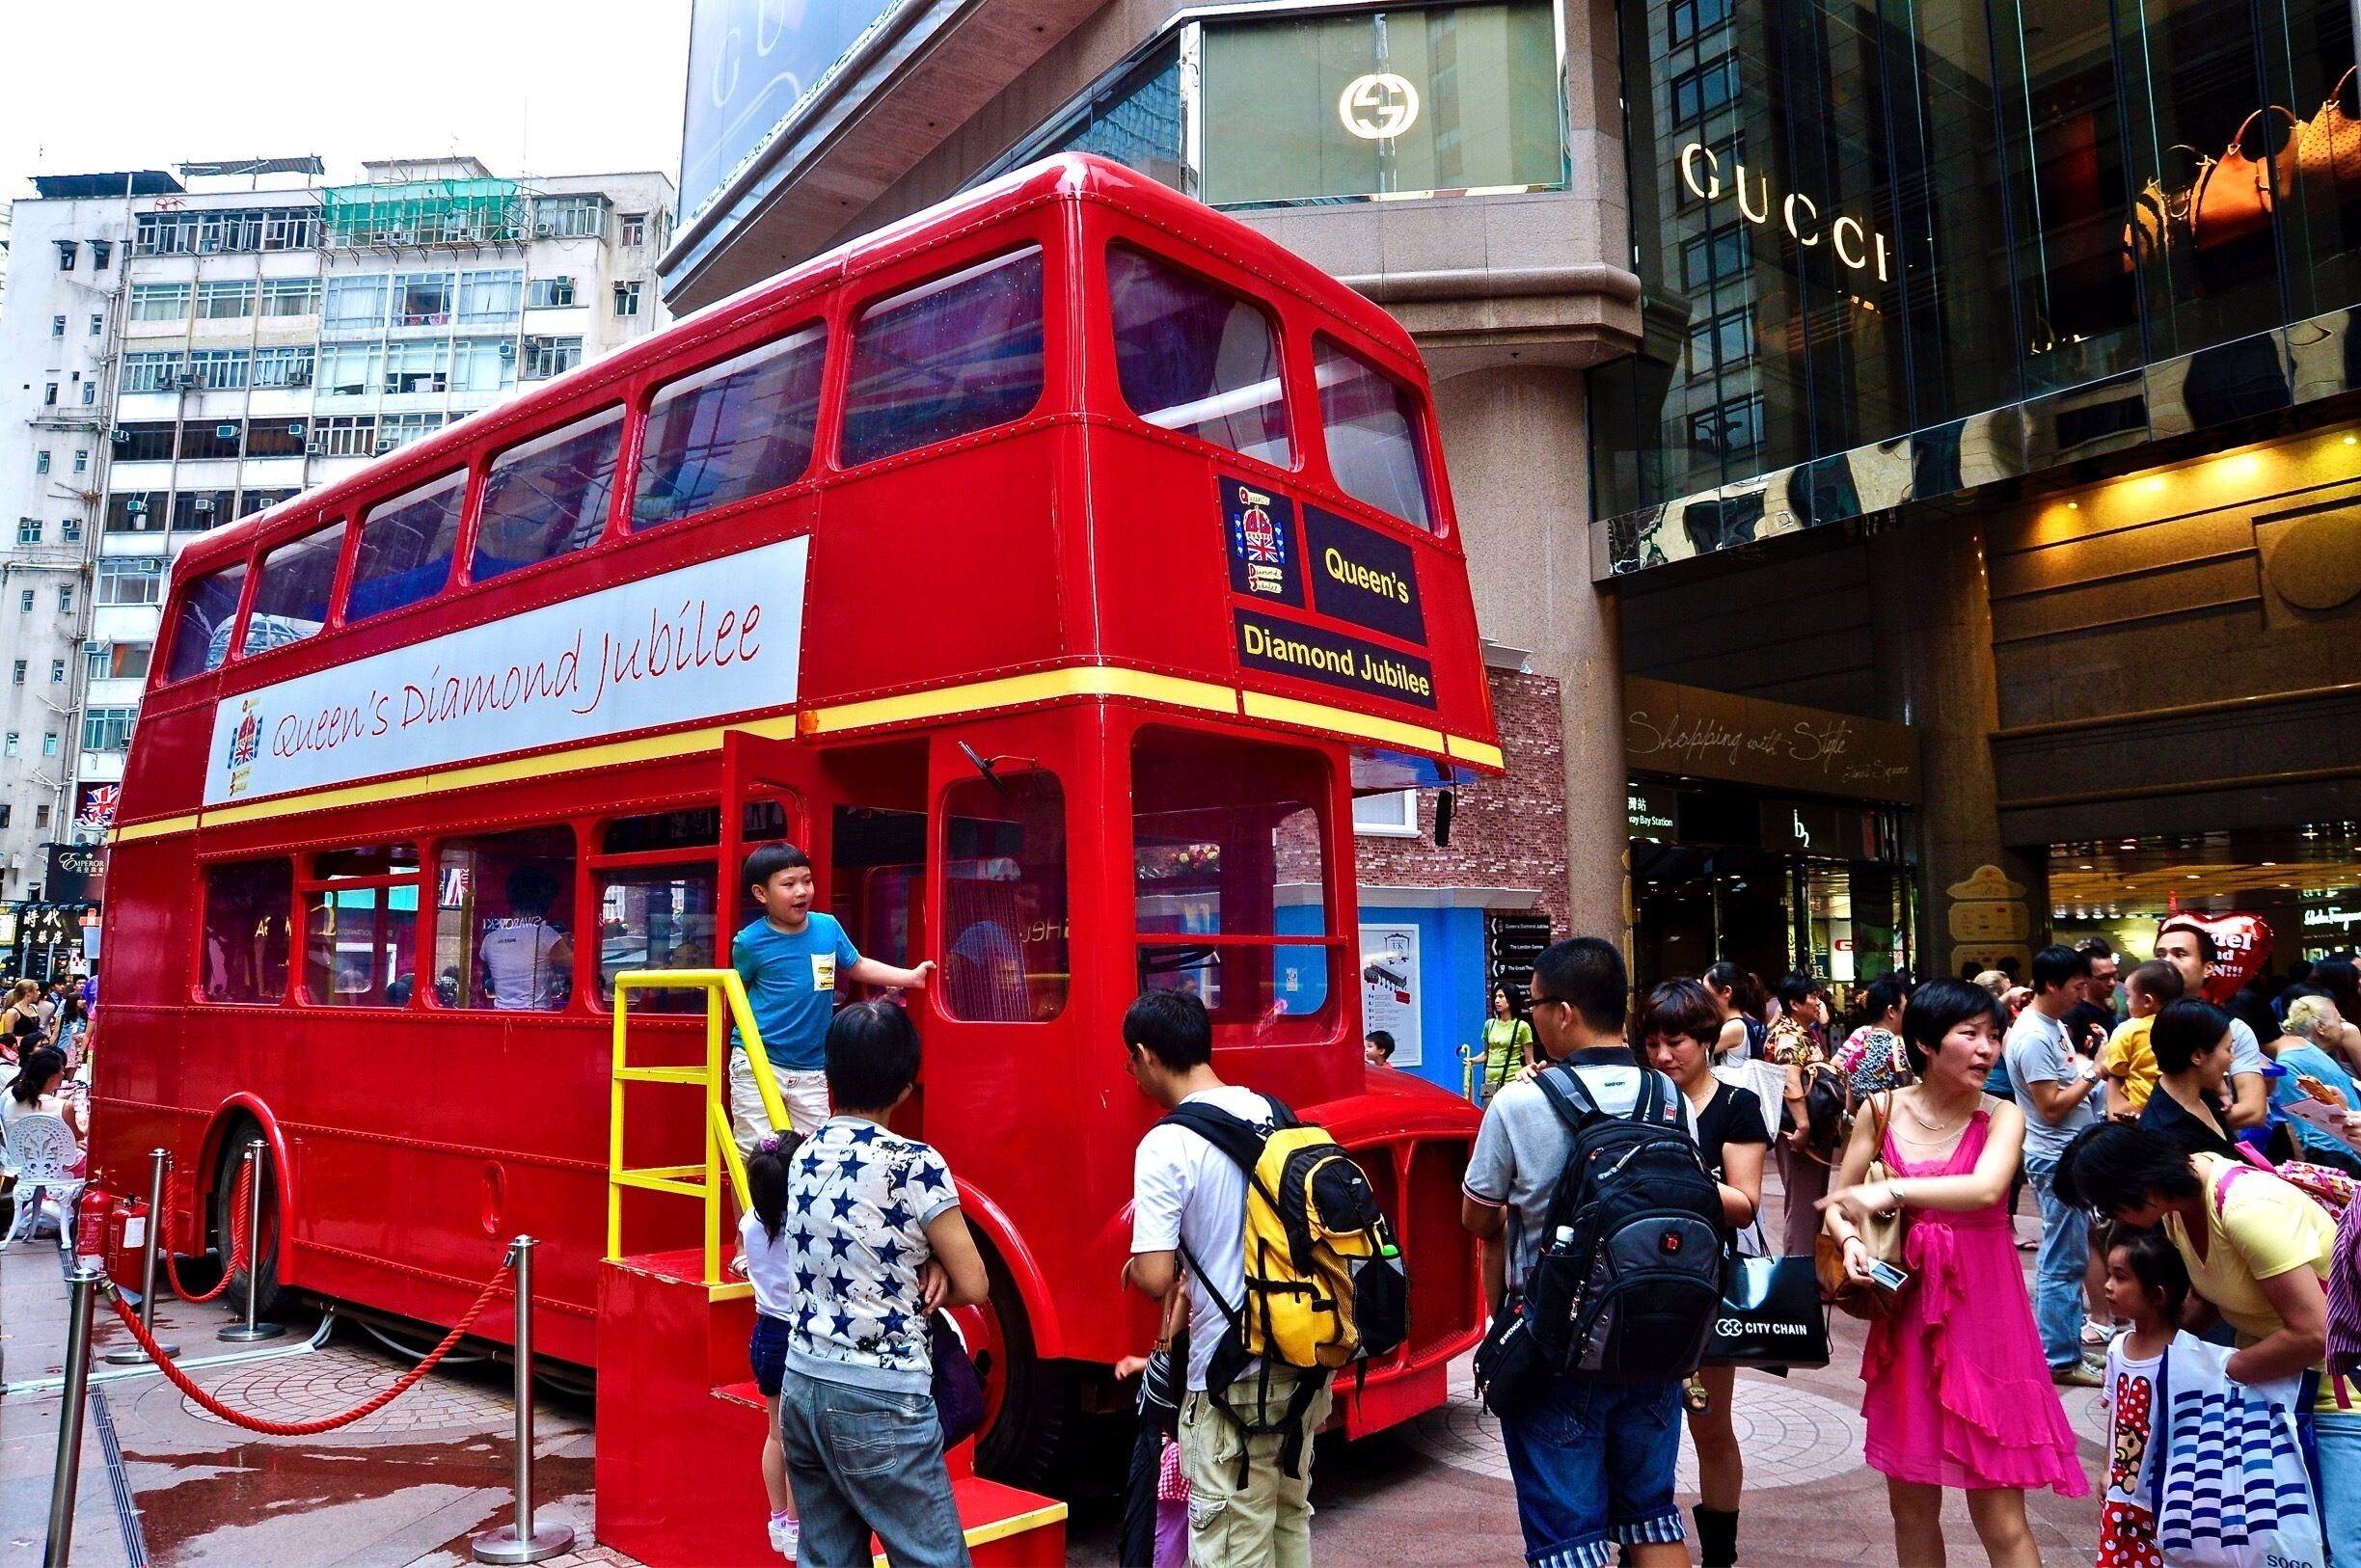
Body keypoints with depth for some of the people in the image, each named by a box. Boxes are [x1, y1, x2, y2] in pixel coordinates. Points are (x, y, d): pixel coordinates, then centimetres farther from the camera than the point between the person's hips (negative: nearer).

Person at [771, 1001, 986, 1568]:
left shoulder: (806, 1155, 5)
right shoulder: (914, 1164, -15)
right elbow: (972, 1286, -11)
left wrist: (924, 1266, 0)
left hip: (801, 1388, 7)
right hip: (880, 1404, -7)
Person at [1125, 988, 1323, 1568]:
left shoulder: (1167, 1145, -16)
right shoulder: (1276, 1114, 4)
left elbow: (1156, 1278, -21)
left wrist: (1136, 1268, 3)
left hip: (1237, 1377, -7)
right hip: (1307, 1362, 7)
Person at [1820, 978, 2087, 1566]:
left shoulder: (2001, 1117, -6)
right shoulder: (1882, 1111, 0)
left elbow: (1986, 1188, -27)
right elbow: (1838, 1203, 8)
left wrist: (1894, 1191, -35)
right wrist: (1850, 1240, -12)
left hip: (1983, 1317, -3)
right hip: (1906, 1313, 3)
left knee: (1999, 1515, 1)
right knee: (1910, 1502, 14)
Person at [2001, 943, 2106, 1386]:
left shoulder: (2054, 1025, 10)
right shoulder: (2033, 1037, -20)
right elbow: (2051, 1107, -21)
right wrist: (2094, 1073, -15)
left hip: (2070, 1154, 10)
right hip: (2056, 1160, -10)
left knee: (2060, 1257, 19)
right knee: (2065, 1263, -3)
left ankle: (2059, 1329, 30)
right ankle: (2061, 1359, 4)